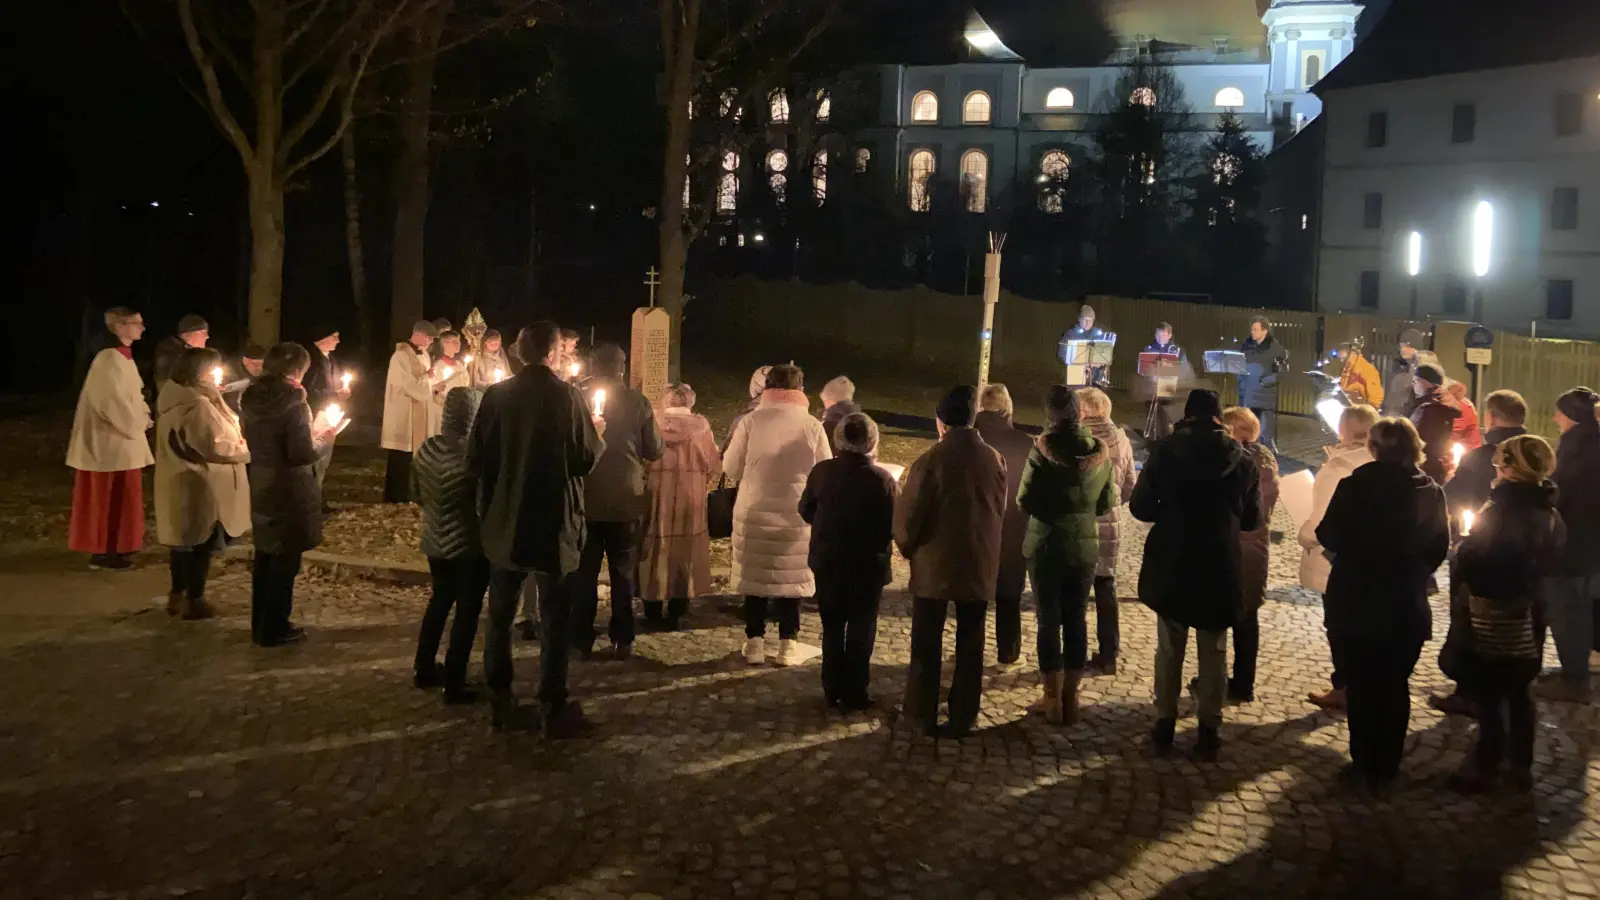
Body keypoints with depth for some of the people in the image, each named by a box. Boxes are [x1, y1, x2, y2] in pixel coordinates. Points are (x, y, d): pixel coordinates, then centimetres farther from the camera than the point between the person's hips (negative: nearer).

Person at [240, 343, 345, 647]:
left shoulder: (251, 399, 2)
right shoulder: (292, 402, -20)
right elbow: (302, 453, -23)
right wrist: (323, 438, -3)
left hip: (260, 487, 7)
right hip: (289, 491, -7)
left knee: (265, 555, 17)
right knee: (285, 560, 4)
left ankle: (260, 624, 27)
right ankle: (274, 629, 11)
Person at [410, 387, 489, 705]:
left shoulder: (427, 448, -3)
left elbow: (417, 493, 8)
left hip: (436, 539, 7)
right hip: (470, 544, -6)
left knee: (440, 599, 25)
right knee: (467, 610, 5)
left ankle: (424, 668, 33)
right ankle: (454, 685, 7)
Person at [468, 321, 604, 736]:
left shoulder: (497, 394, -3)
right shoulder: (567, 396, -12)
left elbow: (476, 459, -4)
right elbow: (587, 458, -10)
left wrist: (487, 505, 14)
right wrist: (597, 433, 10)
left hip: (504, 522, 3)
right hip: (553, 523, -3)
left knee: (501, 614, 14)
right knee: (555, 617, 5)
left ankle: (501, 703, 19)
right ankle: (554, 708, 6)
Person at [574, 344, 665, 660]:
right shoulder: (638, 402, -5)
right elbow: (656, 450, -1)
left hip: (586, 499, 0)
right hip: (626, 500, 0)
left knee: (584, 572, 8)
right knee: (623, 573, 10)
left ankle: (581, 640, 9)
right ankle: (622, 640, 10)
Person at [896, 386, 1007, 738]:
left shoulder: (931, 461, -15)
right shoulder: (995, 460, -2)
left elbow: (908, 514, -12)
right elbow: (1001, 511, 4)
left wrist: (907, 547, 6)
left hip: (934, 566, -3)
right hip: (979, 567, 3)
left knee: (927, 645, 9)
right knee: (970, 646, 10)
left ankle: (923, 715, 14)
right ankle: (963, 718, 13)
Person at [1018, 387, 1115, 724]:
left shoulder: (1043, 448, -14)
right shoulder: (1100, 452, -2)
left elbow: (1025, 500, -12)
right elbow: (1108, 503, 6)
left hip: (1046, 545, -3)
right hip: (1085, 546, 3)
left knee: (1050, 621, 4)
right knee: (1077, 621, 11)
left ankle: (1053, 699, 8)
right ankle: (1070, 697, 17)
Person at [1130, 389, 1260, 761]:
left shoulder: (1166, 451, -8)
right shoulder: (1240, 459, -3)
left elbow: (1140, 506, -7)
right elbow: (1252, 518, 5)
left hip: (1171, 567, 0)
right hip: (1220, 568, 1)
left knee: (1169, 649, 12)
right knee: (1214, 653, 11)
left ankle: (1164, 726, 15)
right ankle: (1209, 731, 13)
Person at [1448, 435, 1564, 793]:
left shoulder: (1499, 512, -21)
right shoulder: (1550, 515, 2)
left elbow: (1471, 561, -16)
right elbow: (1553, 561, 12)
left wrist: (1459, 598, -2)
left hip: (1492, 616, -7)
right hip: (1529, 615, 7)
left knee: (1488, 696, 4)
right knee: (1519, 694, 17)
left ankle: (1485, 768, 12)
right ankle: (1521, 767, 25)